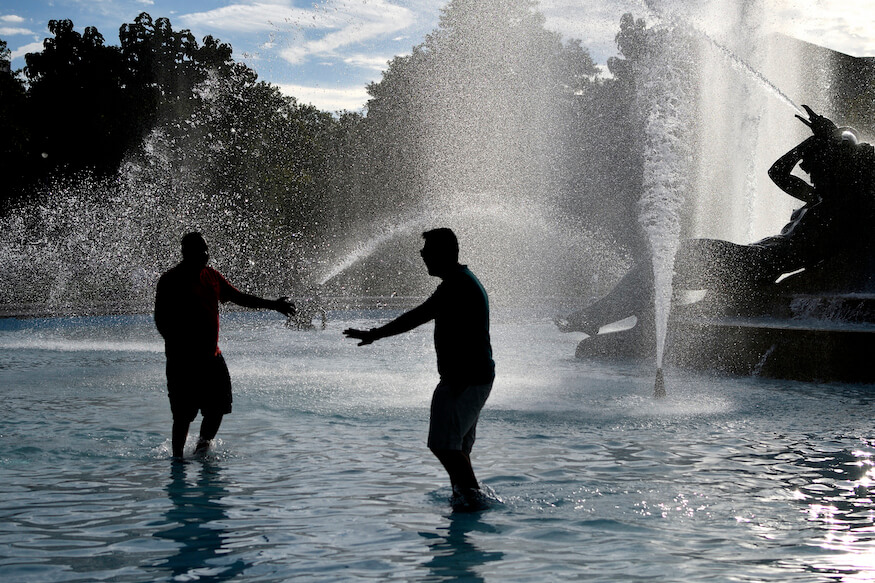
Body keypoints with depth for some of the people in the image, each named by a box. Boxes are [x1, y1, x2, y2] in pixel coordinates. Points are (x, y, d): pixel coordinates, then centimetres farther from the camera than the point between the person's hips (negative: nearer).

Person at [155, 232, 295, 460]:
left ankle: (203, 445, 28)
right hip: (183, 361, -6)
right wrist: (179, 346, -21)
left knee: (218, 407, 7)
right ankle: (177, 456, 11)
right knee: (183, 413, -4)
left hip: (212, 357, 6)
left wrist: (274, 304, 18)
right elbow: (161, 320, -11)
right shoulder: (171, 281, -9)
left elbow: (239, 297, 21)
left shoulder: (211, 276, 11)